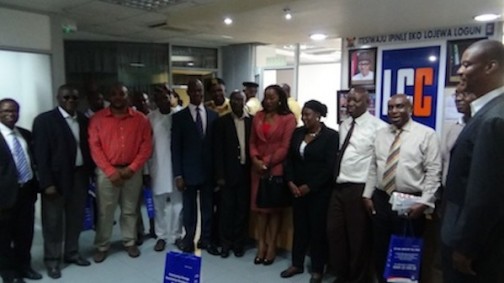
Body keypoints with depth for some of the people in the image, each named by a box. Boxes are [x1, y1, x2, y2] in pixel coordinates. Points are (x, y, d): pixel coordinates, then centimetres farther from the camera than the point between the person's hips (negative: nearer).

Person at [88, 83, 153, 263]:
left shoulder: (140, 119, 1)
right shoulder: (98, 119, 0)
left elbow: (146, 147, -1)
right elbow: (95, 147, -5)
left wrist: (131, 168, -11)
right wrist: (111, 171, -12)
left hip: (132, 172, 1)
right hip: (107, 172, 0)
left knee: (130, 210, 11)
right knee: (105, 211, 5)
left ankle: (130, 242, 27)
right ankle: (102, 246, 20)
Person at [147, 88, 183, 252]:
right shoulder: (150, 118, 0)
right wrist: (147, 169, -1)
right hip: (157, 166, 1)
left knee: (177, 202, 8)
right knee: (159, 204, 9)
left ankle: (176, 234, 21)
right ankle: (161, 236, 21)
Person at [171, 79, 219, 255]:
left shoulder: (213, 116, 5)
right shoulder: (179, 117, 0)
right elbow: (175, 148, -2)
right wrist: (178, 174, -8)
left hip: (208, 170, 2)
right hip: (189, 171, -2)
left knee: (208, 208, 11)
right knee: (189, 208, 9)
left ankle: (206, 240, 25)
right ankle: (189, 239, 25)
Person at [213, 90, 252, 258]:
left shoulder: (252, 121, 4)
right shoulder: (222, 122, -1)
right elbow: (218, 150, -4)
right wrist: (220, 175, -9)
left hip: (246, 172, 2)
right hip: (228, 173, -1)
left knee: (243, 210, 9)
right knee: (227, 209, 7)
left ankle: (239, 243, 23)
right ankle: (226, 243, 21)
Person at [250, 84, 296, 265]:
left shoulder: (288, 118, -6)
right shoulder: (258, 116, 10)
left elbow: (285, 147, -11)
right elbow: (252, 141, 9)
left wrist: (268, 162, -12)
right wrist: (255, 159, -7)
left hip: (277, 168, -4)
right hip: (258, 168, 4)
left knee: (274, 207, 6)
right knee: (260, 205, 7)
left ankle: (272, 246, 16)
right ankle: (261, 244, 17)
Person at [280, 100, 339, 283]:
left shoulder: (331, 135, -8)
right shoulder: (298, 133, 7)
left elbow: (330, 166, -13)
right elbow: (290, 159, 8)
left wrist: (310, 186, -13)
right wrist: (290, 182, -4)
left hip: (319, 191, -4)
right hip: (297, 189, 4)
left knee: (317, 229, 5)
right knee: (299, 226, 11)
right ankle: (297, 264, 26)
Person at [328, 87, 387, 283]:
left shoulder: (377, 127, -10)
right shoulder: (344, 125, 12)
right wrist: (336, 177, 14)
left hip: (360, 189, -7)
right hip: (339, 187, 7)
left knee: (358, 237, 6)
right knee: (334, 232, 14)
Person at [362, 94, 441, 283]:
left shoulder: (426, 134, -5)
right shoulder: (380, 134, 9)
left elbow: (433, 172, -9)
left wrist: (424, 202, -15)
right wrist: (367, 195, 7)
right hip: (380, 199, 4)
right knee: (380, 250, 13)